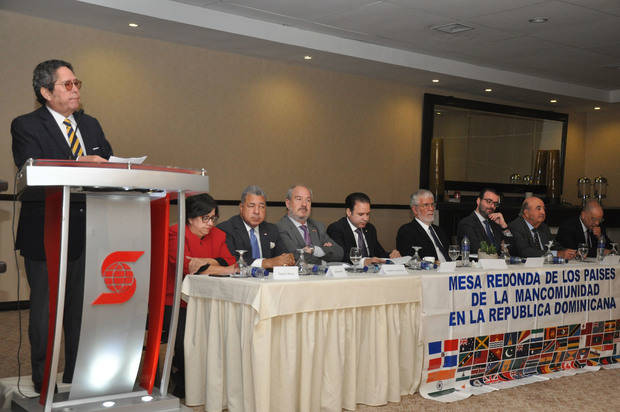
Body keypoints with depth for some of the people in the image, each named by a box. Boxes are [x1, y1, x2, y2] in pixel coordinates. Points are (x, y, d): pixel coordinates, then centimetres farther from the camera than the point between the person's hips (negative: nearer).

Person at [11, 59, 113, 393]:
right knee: (45, 312, 4)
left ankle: (77, 380, 24)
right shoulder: (26, 126, -4)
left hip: (87, 236, 5)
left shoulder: (91, 125, 16)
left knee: (83, 310, 11)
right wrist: (79, 164, -27)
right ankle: (43, 384, 18)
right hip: (45, 236, -5)